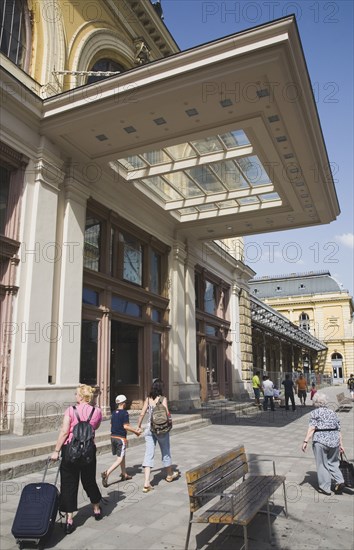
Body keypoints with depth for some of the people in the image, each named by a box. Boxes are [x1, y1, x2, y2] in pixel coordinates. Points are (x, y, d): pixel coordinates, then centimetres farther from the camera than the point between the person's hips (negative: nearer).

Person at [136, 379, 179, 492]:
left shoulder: (148, 399, 1)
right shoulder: (163, 398, -9)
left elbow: (142, 414, 2)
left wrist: (138, 426, 13)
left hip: (149, 429, 2)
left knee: (149, 454, 1)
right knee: (165, 452, 18)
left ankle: (146, 483, -7)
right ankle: (170, 474, 39)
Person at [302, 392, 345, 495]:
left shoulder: (314, 413, -1)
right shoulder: (333, 413, 14)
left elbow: (312, 428, -12)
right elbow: (339, 430, 12)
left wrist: (305, 441, -14)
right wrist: (341, 445, 17)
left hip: (320, 441, -4)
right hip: (334, 440, 5)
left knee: (322, 464, 8)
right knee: (333, 463, 21)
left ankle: (325, 488, 12)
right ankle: (339, 481, 5)